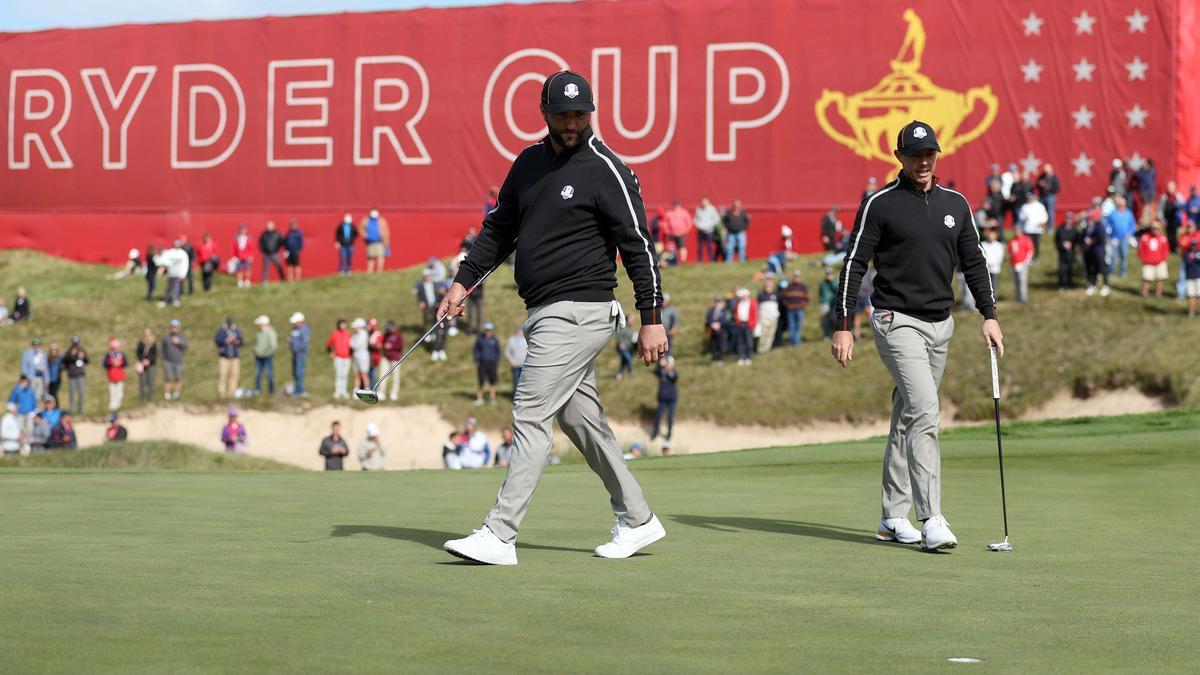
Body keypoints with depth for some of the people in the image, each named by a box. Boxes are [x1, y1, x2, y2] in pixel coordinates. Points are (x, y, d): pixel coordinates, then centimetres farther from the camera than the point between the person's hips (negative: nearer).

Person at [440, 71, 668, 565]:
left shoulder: (607, 171, -10)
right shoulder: (529, 162, 12)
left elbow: (638, 246, -11)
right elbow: (499, 229, 20)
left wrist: (651, 318, -15)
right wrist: (464, 281, 11)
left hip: (578, 312, -8)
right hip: (544, 315, 8)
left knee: (531, 418, -12)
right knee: (580, 419, 12)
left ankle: (500, 536, -12)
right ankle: (636, 520, 23)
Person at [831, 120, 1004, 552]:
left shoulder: (955, 204, 12)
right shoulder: (880, 204, -5)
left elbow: (973, 262, 17)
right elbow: (854, 264, -6)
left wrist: (989, 315, 8)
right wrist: (843, 326, -11)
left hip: (940, 323, 6)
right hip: (897, 322, -6)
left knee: (908, 418, 12)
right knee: (924, 412, -19)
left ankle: (893, 517, 19)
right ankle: (932, 520, -21)